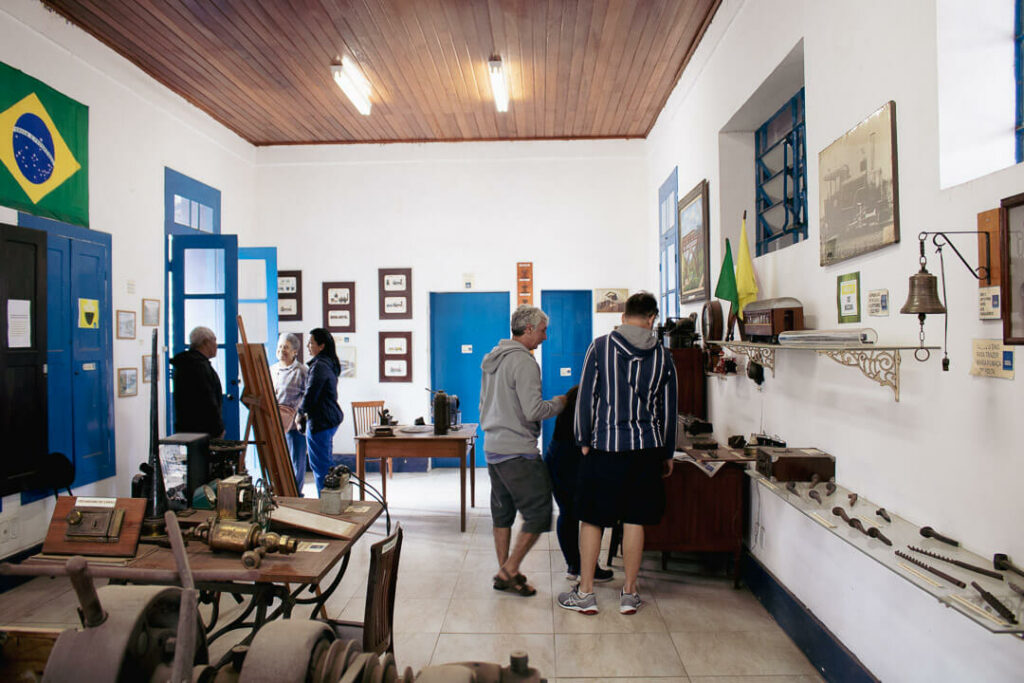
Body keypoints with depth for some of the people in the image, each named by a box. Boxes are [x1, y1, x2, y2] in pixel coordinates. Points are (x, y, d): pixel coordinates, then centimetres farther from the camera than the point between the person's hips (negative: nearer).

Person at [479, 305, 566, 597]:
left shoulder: (492, 359, 14)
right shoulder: (524, 362, -15)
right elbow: (533, 410, -21)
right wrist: (558, 404, -4)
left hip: (492, 448, 10)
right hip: (518, 452, -9)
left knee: (502, 513, 16)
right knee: (538, 513, 1)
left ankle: (505, 573, 24)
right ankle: (509, 571, 6)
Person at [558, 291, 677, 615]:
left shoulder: (600, 346, -5)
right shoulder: (662, 355, 3)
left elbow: (586, 397, -5)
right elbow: (668, 409, 9)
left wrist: (584, 441, 4)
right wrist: (667, 454, 19)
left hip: (604, 446, -2)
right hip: (646, 448, 3)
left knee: (591, 519, 8)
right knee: (634, 520, 11)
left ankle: (585, 593, 17)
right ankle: (629, 594, 22)